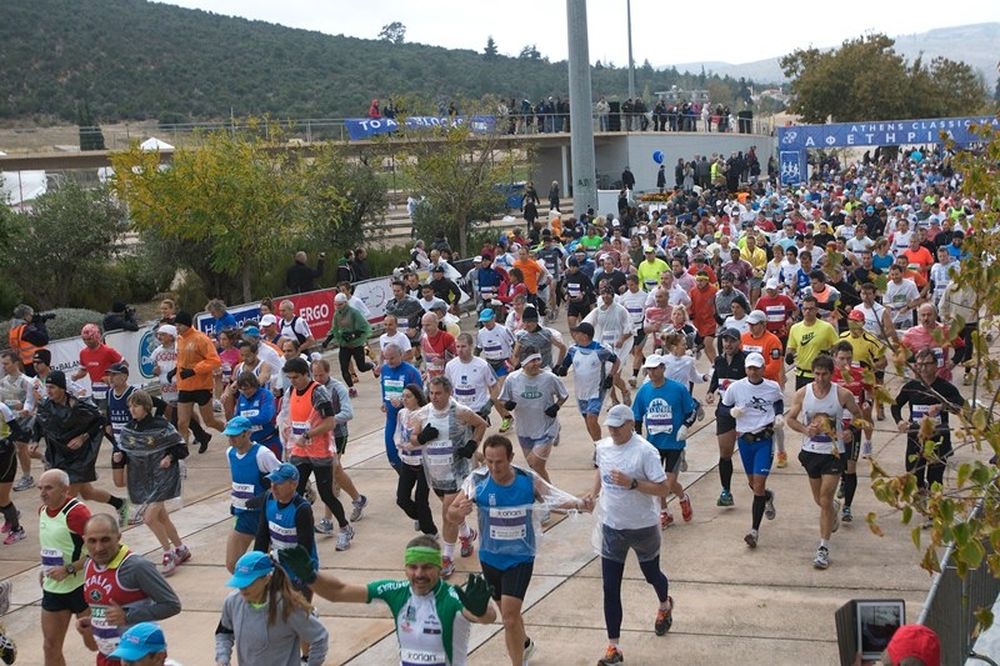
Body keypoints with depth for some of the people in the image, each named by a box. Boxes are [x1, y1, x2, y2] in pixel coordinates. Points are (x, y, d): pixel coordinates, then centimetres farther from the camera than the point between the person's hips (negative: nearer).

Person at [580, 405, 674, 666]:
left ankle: (664, 606, 57)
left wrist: (631, 483, -32)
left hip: (643, 527, -4)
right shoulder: (603, 446, -3)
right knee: (610, 588, -1)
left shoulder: (645, 451, -21)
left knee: (651, 573, 21)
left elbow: (663, 489, -21)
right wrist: (594, 494, 2)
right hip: (612, 527, 4)